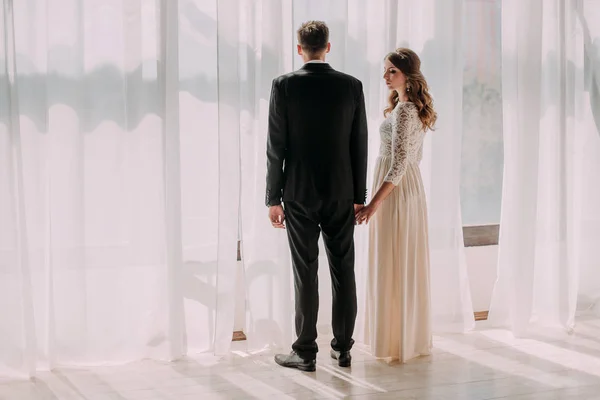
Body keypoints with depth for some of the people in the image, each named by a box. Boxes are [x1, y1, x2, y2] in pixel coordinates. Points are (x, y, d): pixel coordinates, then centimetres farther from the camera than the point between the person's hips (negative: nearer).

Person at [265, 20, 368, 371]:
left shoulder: (285, 85, -7)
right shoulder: (352, 86, -1)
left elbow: (276, 146, -7)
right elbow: (360, 145, 2)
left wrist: (274, 198, 0)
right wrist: (359, 196, 9)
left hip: (299, 194, -2)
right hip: (342, 194, 2)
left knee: (306, 273, 2)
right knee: (344, 272, 10)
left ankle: (306, 353, 8)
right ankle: (343, 349, 17)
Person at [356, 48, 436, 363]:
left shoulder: (402, 111, -18)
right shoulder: (416, 108, 11)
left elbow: (398, 165, -23)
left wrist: (374, 204, -23)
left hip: (395, 190, -10)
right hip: (412, 186, 10)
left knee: (392, 264, -2)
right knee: (408, 263, 15)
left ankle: (396, 341, 7)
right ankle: (412, 336, 24)